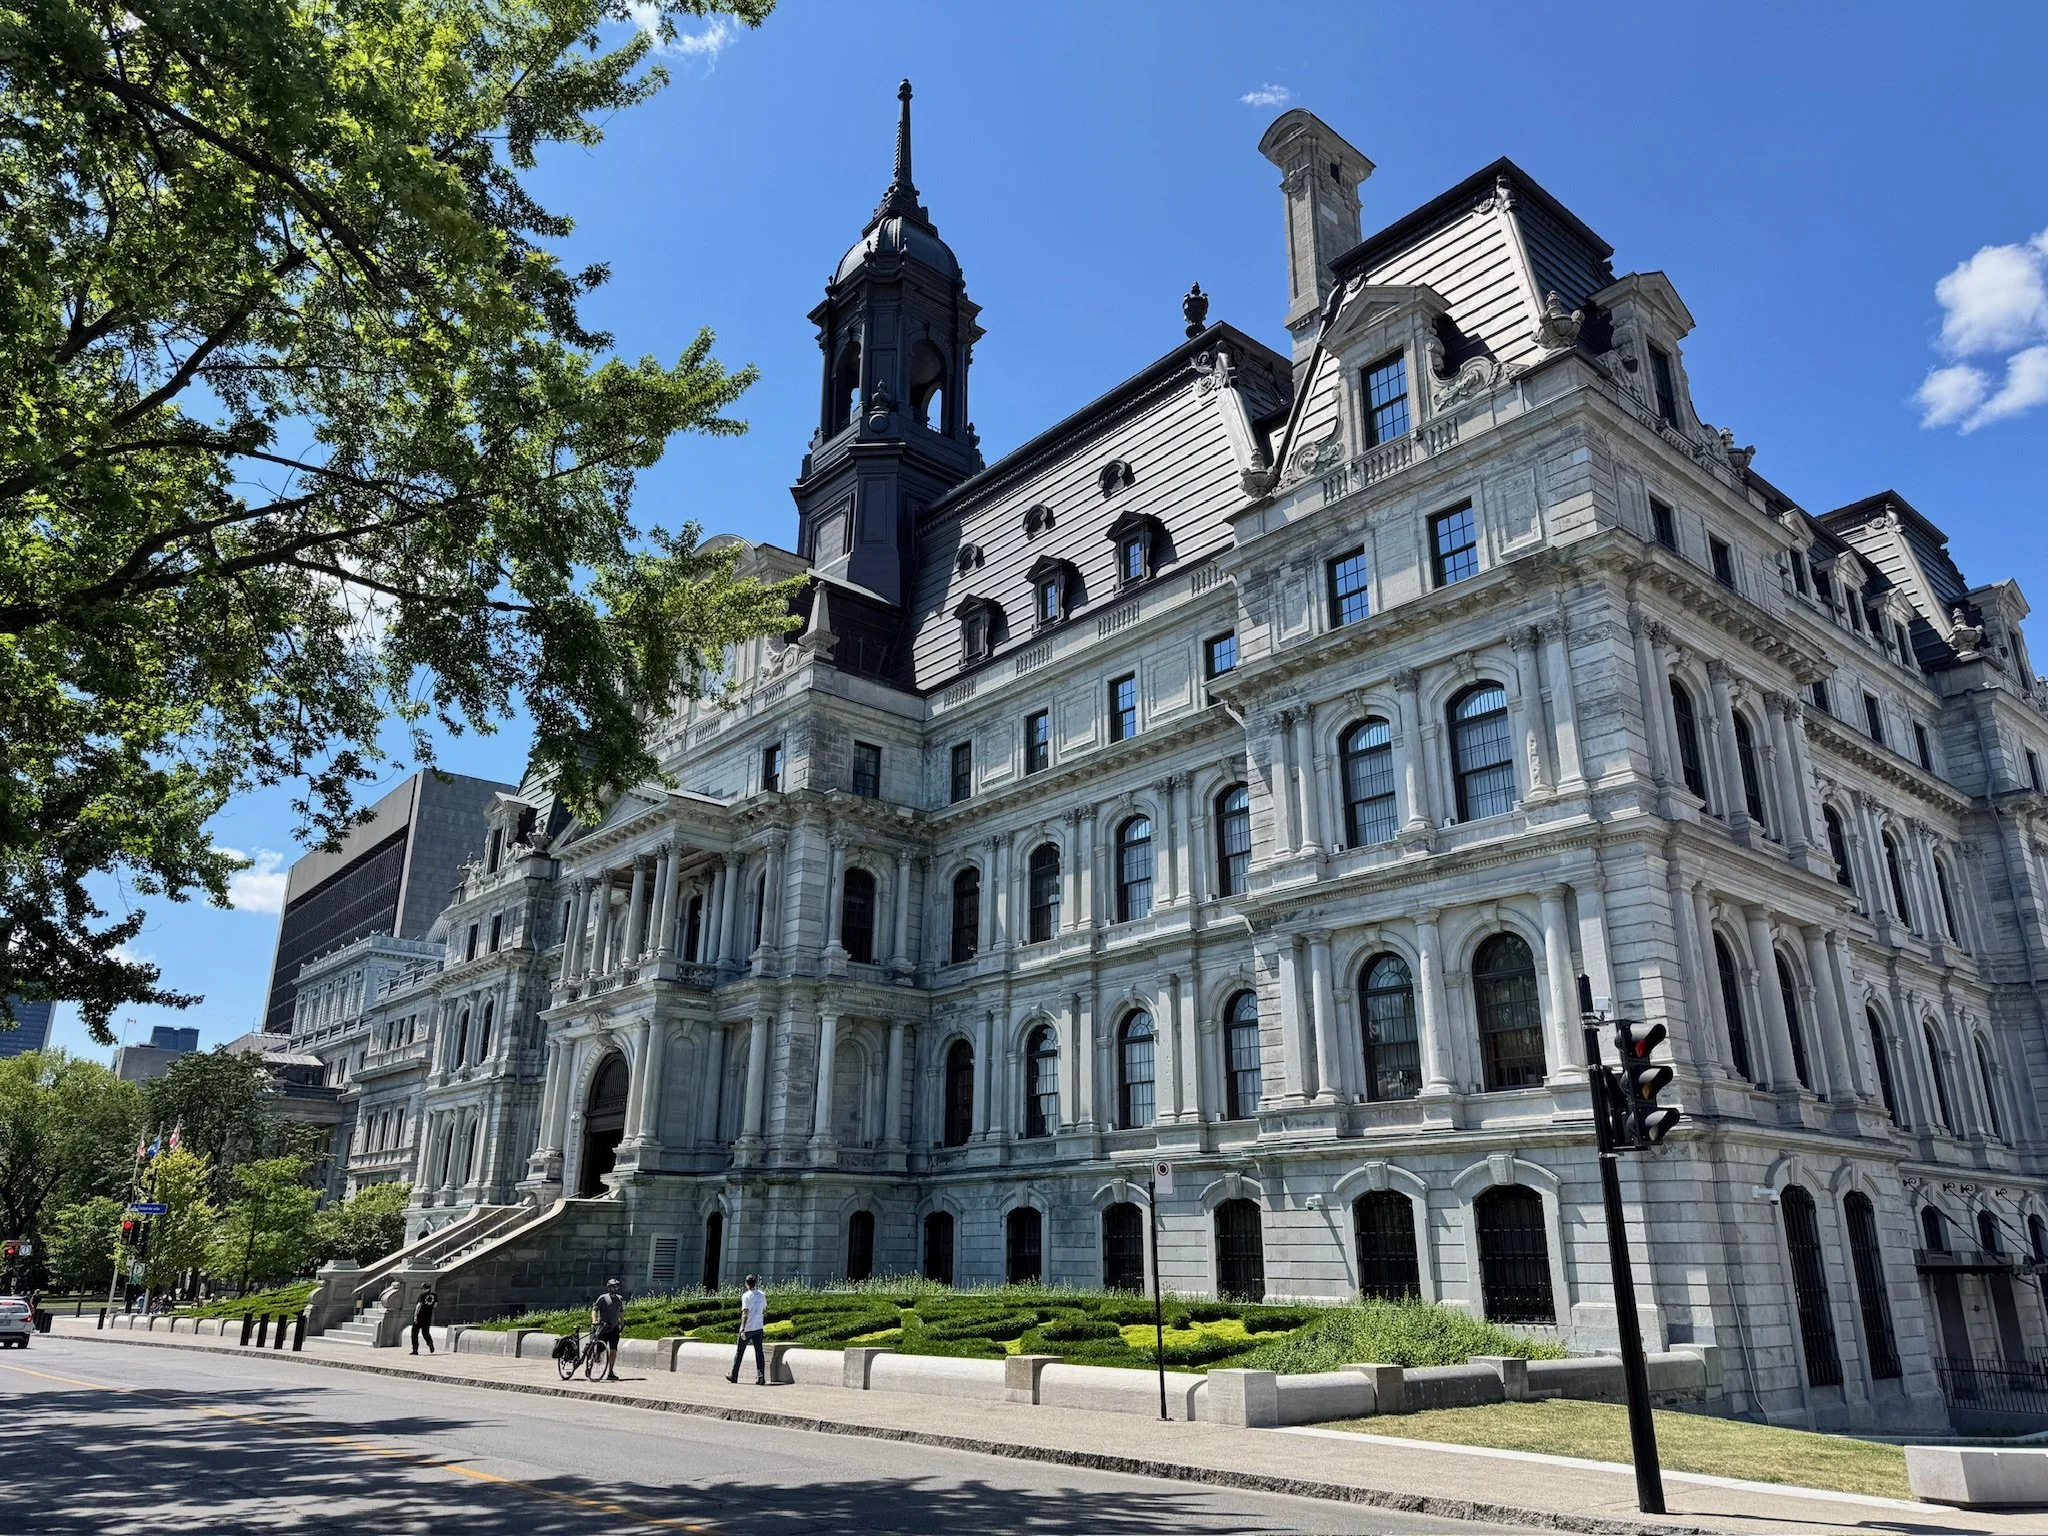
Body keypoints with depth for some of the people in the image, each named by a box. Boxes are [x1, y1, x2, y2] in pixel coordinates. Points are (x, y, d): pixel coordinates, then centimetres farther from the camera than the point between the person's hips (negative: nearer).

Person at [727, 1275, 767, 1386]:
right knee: (759, 1352, 3)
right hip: (759, 1328, 4)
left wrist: (743, 1329, -23)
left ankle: (733, 1375, 23)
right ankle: (761, 1377, -7)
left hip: (747, 1329, -4)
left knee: (739, 1352, 12)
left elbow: (745, 1313, -20)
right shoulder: (762, 1294, 6)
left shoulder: (746, 1296, -12)